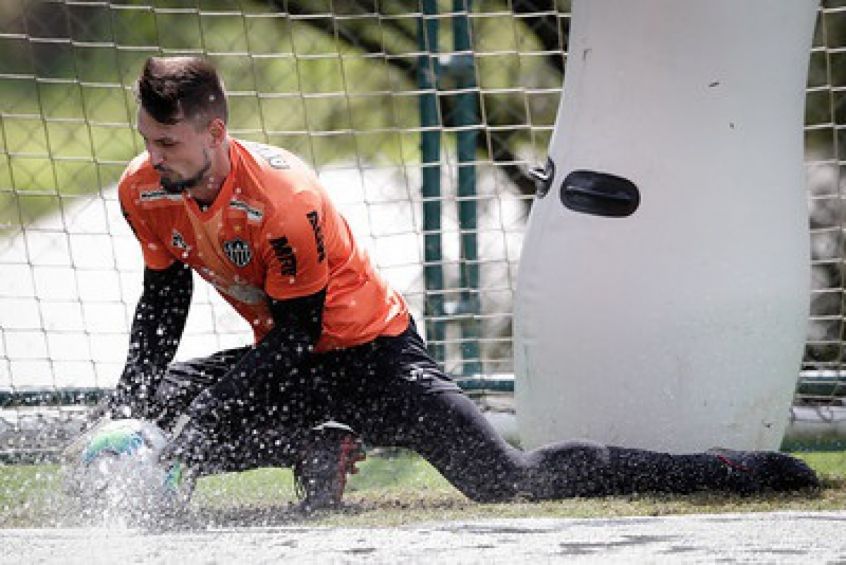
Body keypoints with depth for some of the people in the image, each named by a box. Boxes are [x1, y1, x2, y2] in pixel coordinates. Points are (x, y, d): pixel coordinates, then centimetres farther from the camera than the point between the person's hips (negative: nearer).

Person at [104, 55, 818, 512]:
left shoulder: (284, 197, -31)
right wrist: (122, 410, -3)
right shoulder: (145, 192, -9)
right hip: (290, 360, 7)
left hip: (373, 356, -7)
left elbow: (296, 338, -26)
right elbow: (164, 300, 8)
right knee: (152, 405, -12)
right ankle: (319, 448, -5)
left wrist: (201, 422, -33)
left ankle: (735, 471, -5)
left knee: (509, 480, -17)